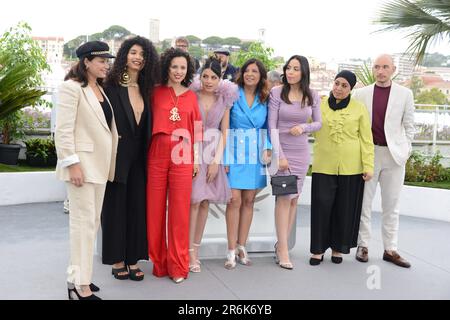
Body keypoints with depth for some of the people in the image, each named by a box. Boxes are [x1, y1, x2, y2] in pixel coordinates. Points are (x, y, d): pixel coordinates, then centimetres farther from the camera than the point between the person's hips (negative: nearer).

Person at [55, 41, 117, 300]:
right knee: (84, 222, -5)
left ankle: (78, 276, 24)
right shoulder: (72, 87, -9)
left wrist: (109, 164, 9)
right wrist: (72, 164, -19)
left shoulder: (100, 89, 15)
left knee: (92, 221, 12)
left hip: (100, 163, 8)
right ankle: (81, 287, 3)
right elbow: (63, 130, -15)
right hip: (82, 163, -8)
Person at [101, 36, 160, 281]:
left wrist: (147, 154, 6)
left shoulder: (146, 89, 11)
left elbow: (147, 127, 12)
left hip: (138, 158, 5)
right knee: (116, 207, 5)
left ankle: (133, 259, 18)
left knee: (137, 207, 8)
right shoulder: (111, 86, -5)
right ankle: (117, 260, 17)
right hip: (117, 157, -5)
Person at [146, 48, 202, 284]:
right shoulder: (155, 93, 5)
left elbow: (197, 129, 11)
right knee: (155, 209, 4)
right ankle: (158, 262, 18)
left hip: (182, 158, 1)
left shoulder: (191, 96, 11)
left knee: (179, 211, 2)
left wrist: (196, 159, 7)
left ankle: (178, 266, 12)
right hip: (157, 156, -1)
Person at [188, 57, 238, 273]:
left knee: (205, 202, 4)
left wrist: (216, 160, -2)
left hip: (213, 154, 3)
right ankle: (191, 252, -3)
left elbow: (224, 133, 8)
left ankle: (196, 248, 15)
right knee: (194, 200, -10)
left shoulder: (224, 100, 8)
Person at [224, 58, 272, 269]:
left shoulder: (265, 100, 8)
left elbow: (267, 127, 13)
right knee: (235, 199, -7)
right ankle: (232, 250, 2)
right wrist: (225, 157, -10)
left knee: (249, 201, 7)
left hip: (255, 155, 3)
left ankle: (242, 247, 17)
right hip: (235, 152, -3)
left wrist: (268, 148, -5)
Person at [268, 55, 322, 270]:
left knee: (294, 198, 6)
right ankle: (282, 250, -2)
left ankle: (281, 243, 17)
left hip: (301, 151, 4)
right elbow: (272, 126, -8)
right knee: (284, 197, -7)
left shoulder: (312, 96, 4)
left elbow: (318, 123, 11)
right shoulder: (276, 93, -5)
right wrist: (279, 155, -13)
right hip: (282, 149, -4)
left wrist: (304, 127, -11)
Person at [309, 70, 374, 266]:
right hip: (324, 166, 0)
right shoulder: (319, 106, 5)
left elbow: (366, 139, 2)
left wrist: (368, 166, -3)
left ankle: (338, 248, 23)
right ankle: (318, 249, 12)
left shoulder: (359, 108, 2)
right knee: (321, 206, -1)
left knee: (345, 209, 7)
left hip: (351, 167, 0)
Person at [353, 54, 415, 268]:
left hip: (394, 155, 0)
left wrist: (405, 151, 0)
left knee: (391, 205, 6)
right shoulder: (361, 93, 5)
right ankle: (363, 245, 15)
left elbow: (409, 126, 7)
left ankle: (390, 250, 14)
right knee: (364, 202, 5)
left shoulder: (405, 94, 5)